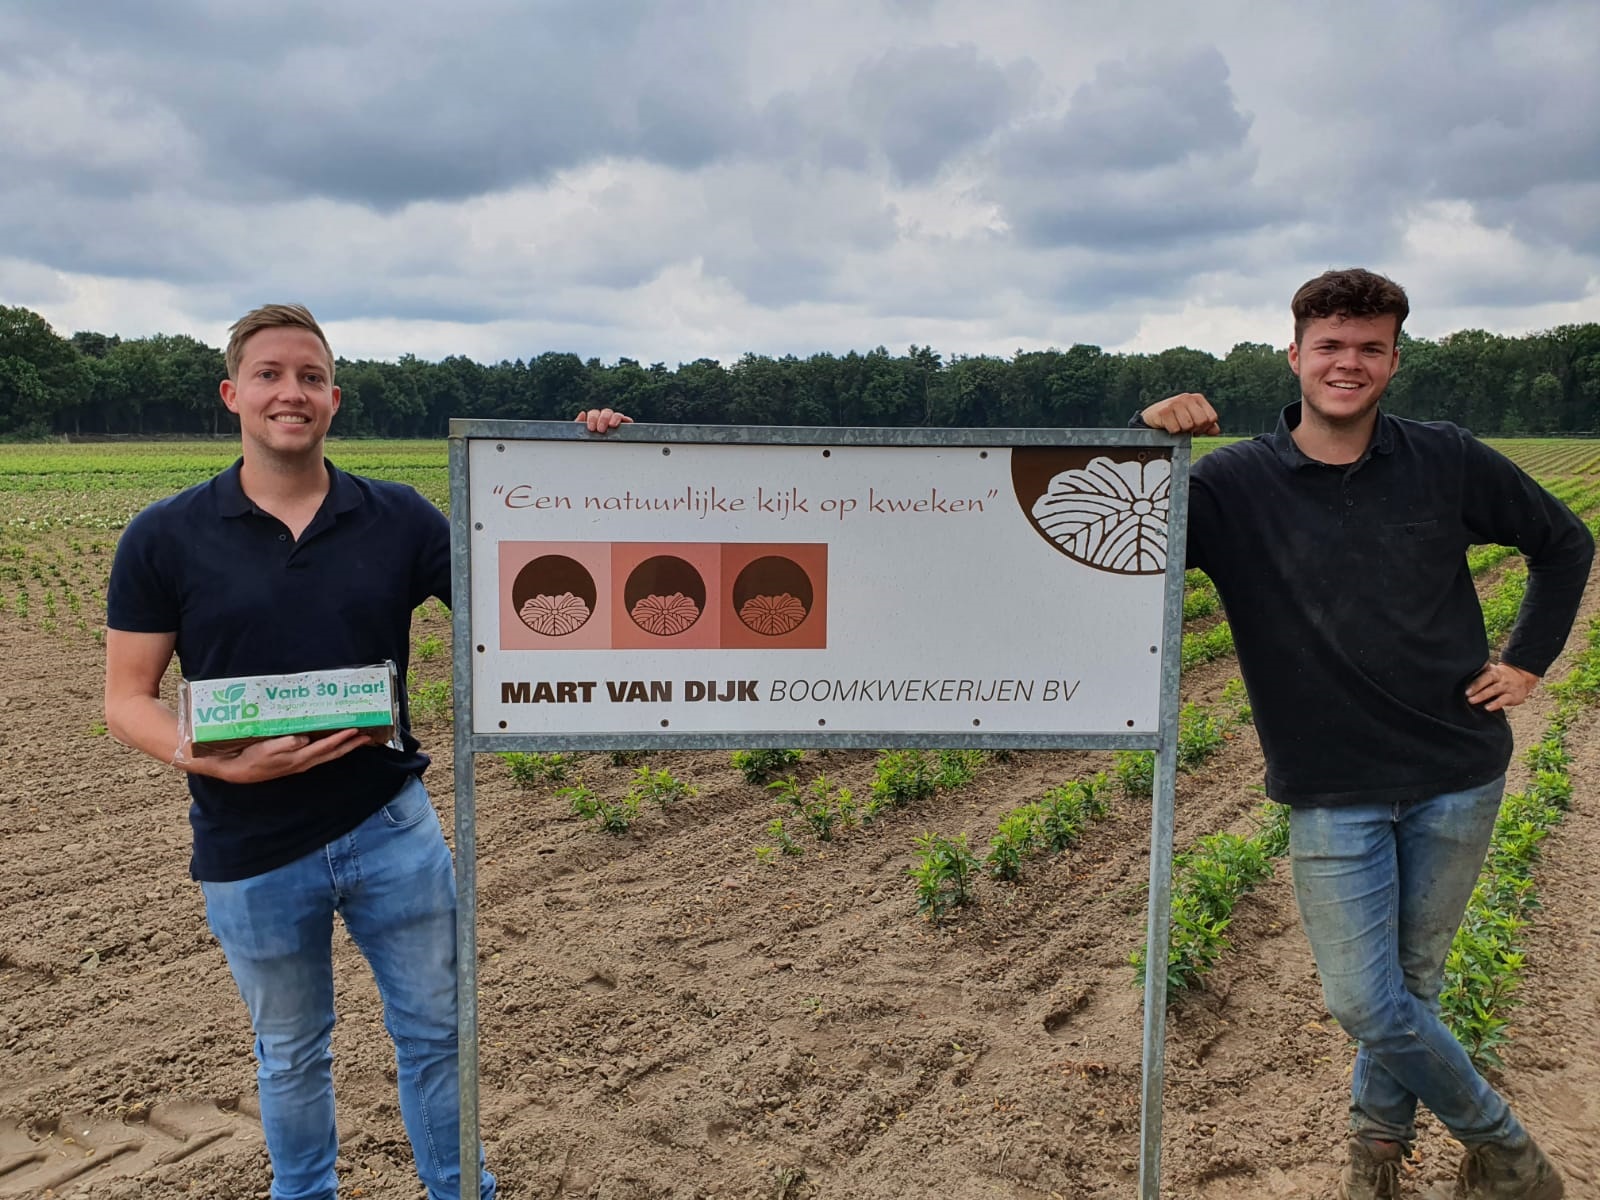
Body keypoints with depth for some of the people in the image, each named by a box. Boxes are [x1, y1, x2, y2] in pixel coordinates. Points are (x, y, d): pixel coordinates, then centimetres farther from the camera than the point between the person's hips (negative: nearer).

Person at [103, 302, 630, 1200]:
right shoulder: (165, 538, -7)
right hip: (254, 851, -1)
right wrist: (218, 761, -23)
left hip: (392, 824, 1)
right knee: (292, 1054, 19)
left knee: (435, 1030, 13)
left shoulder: (399, 519, -3)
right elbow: (128, 698, -4)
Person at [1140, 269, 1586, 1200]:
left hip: (1457, 776, 2)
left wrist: (1529, 659, 6)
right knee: (1364, 1001, 1)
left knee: (1413, 979, 15)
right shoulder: (1236, 484, -8)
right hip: (1332, 791, -1)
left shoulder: (1446, 461, -2)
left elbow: (1565, 541, 13)